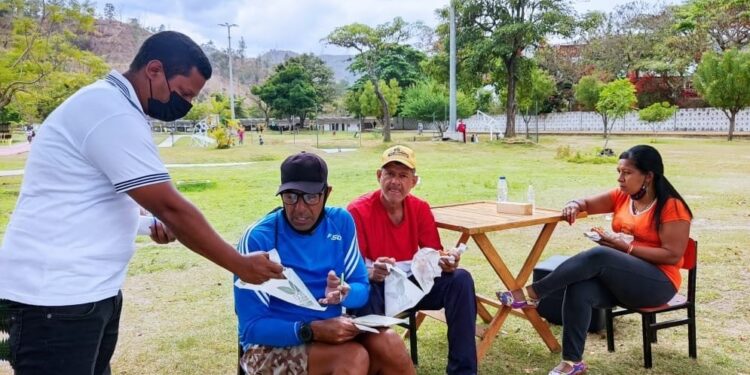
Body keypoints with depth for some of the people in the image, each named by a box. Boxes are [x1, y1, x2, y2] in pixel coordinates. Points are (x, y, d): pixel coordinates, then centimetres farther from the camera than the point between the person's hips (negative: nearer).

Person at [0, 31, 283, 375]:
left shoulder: (109, 102, 12)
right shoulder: (113, 112, -20)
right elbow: (171, 207, -21)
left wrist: (156, 222, 3)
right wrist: (239, 265, -13)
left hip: (87, 288, 10)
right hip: (56, 294, -10)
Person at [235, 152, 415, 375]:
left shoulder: (340, 222, -2)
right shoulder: (259, 239, -16)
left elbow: (362, 289, 3)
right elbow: (252, 327, -15)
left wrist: (344, 293, -21)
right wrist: (312, 330, -29)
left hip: (330, 332, 5)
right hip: (271, 346, -4)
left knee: (389, 345, -23)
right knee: (353, 357, -30)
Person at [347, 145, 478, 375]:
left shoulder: (420, 209, -2)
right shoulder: (358, 211, -15)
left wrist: (446, 263, -24)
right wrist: (370, 272, -41)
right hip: (376, 287, -4)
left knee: (460, 279, -16)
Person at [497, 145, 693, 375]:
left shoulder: (671, 207, -12)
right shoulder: (622, 196, 7)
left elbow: (673, 255, -15)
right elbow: (587, 204, 12)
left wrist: (626, 247, -21)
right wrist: (574, 205, -13)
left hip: (659, 283, -6)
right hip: (620, 278, 6)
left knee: (598, 256, -33)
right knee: (579, 289, -27)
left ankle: (531, 295, -27)